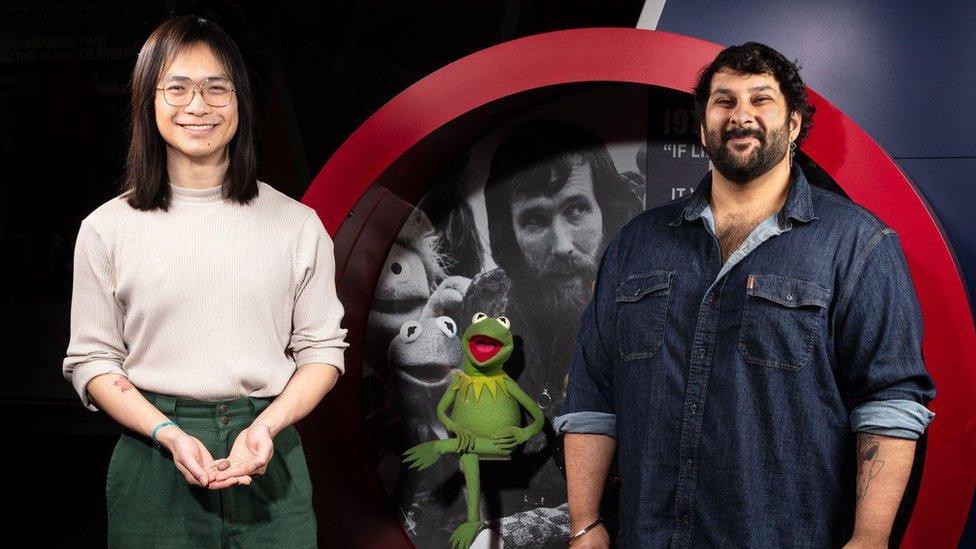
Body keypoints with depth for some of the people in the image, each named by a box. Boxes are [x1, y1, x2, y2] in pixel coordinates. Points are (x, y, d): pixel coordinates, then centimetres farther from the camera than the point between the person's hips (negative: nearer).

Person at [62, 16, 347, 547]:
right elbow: (91, 360, 2)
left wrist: (266, 427, -12)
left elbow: (322, 348, 3)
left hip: (266, 464, 1)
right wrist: (170, 436, -13)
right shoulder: (107, 228, 2)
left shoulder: (297, 224, 2)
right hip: (153, 459, 0)